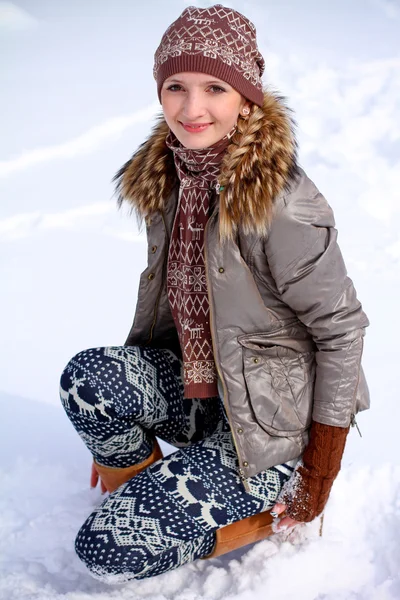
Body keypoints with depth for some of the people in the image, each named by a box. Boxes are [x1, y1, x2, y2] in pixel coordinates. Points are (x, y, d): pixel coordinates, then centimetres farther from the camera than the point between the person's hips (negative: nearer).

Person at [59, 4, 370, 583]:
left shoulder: (284, 206, -25)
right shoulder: (170, 175, -2)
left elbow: (342, 329, -17)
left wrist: (316, 479, -11)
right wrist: (116, 423, 11)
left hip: (270, 418, -6)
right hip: (195, 382, 7)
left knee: (107, 547, -14)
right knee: (85, 376, -21)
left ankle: (275, 506, 6)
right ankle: (142, 498, 6)